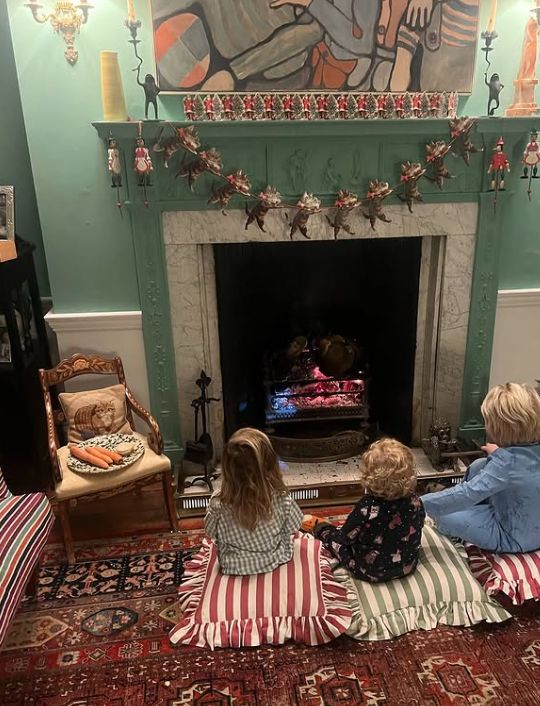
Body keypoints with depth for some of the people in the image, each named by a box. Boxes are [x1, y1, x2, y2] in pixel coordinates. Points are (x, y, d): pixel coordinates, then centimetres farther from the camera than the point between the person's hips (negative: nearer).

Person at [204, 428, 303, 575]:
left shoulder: (218, 504, -29)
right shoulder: (282, 499, -28)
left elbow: (211, 532, -7)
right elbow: (295, 526, -8)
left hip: (234, 568, 0)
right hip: (276, 561, 0)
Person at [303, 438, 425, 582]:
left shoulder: (367, 508, -32)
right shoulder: (415, 502, -19)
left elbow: (345, 537, -17)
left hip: (371, 573, -4)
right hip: (408, 567, 5)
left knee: (333, 537, 16)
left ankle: (318, 526, 46)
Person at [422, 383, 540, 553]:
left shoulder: (508, 462, -34)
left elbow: (467, 494, -34)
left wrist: (418, 504, -31)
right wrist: (499, 453, 4)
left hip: (514, 537, -8)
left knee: (445, 516, -3)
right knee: (478, 467, 10)